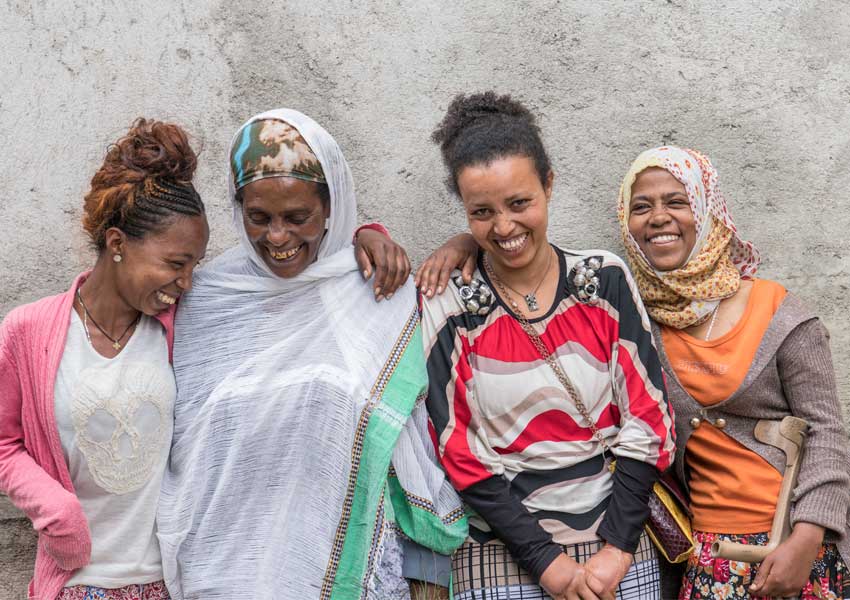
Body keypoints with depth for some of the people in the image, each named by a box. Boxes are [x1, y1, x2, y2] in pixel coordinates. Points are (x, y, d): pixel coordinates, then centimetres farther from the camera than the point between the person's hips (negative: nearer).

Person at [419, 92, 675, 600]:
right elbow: (459, 452, -8)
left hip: (618, 545, 2)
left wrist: (617, 548, -9)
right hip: (505, 558, -1)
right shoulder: (448, 307, -7)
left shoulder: (606, 280, -2)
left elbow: (647, 418, -3)